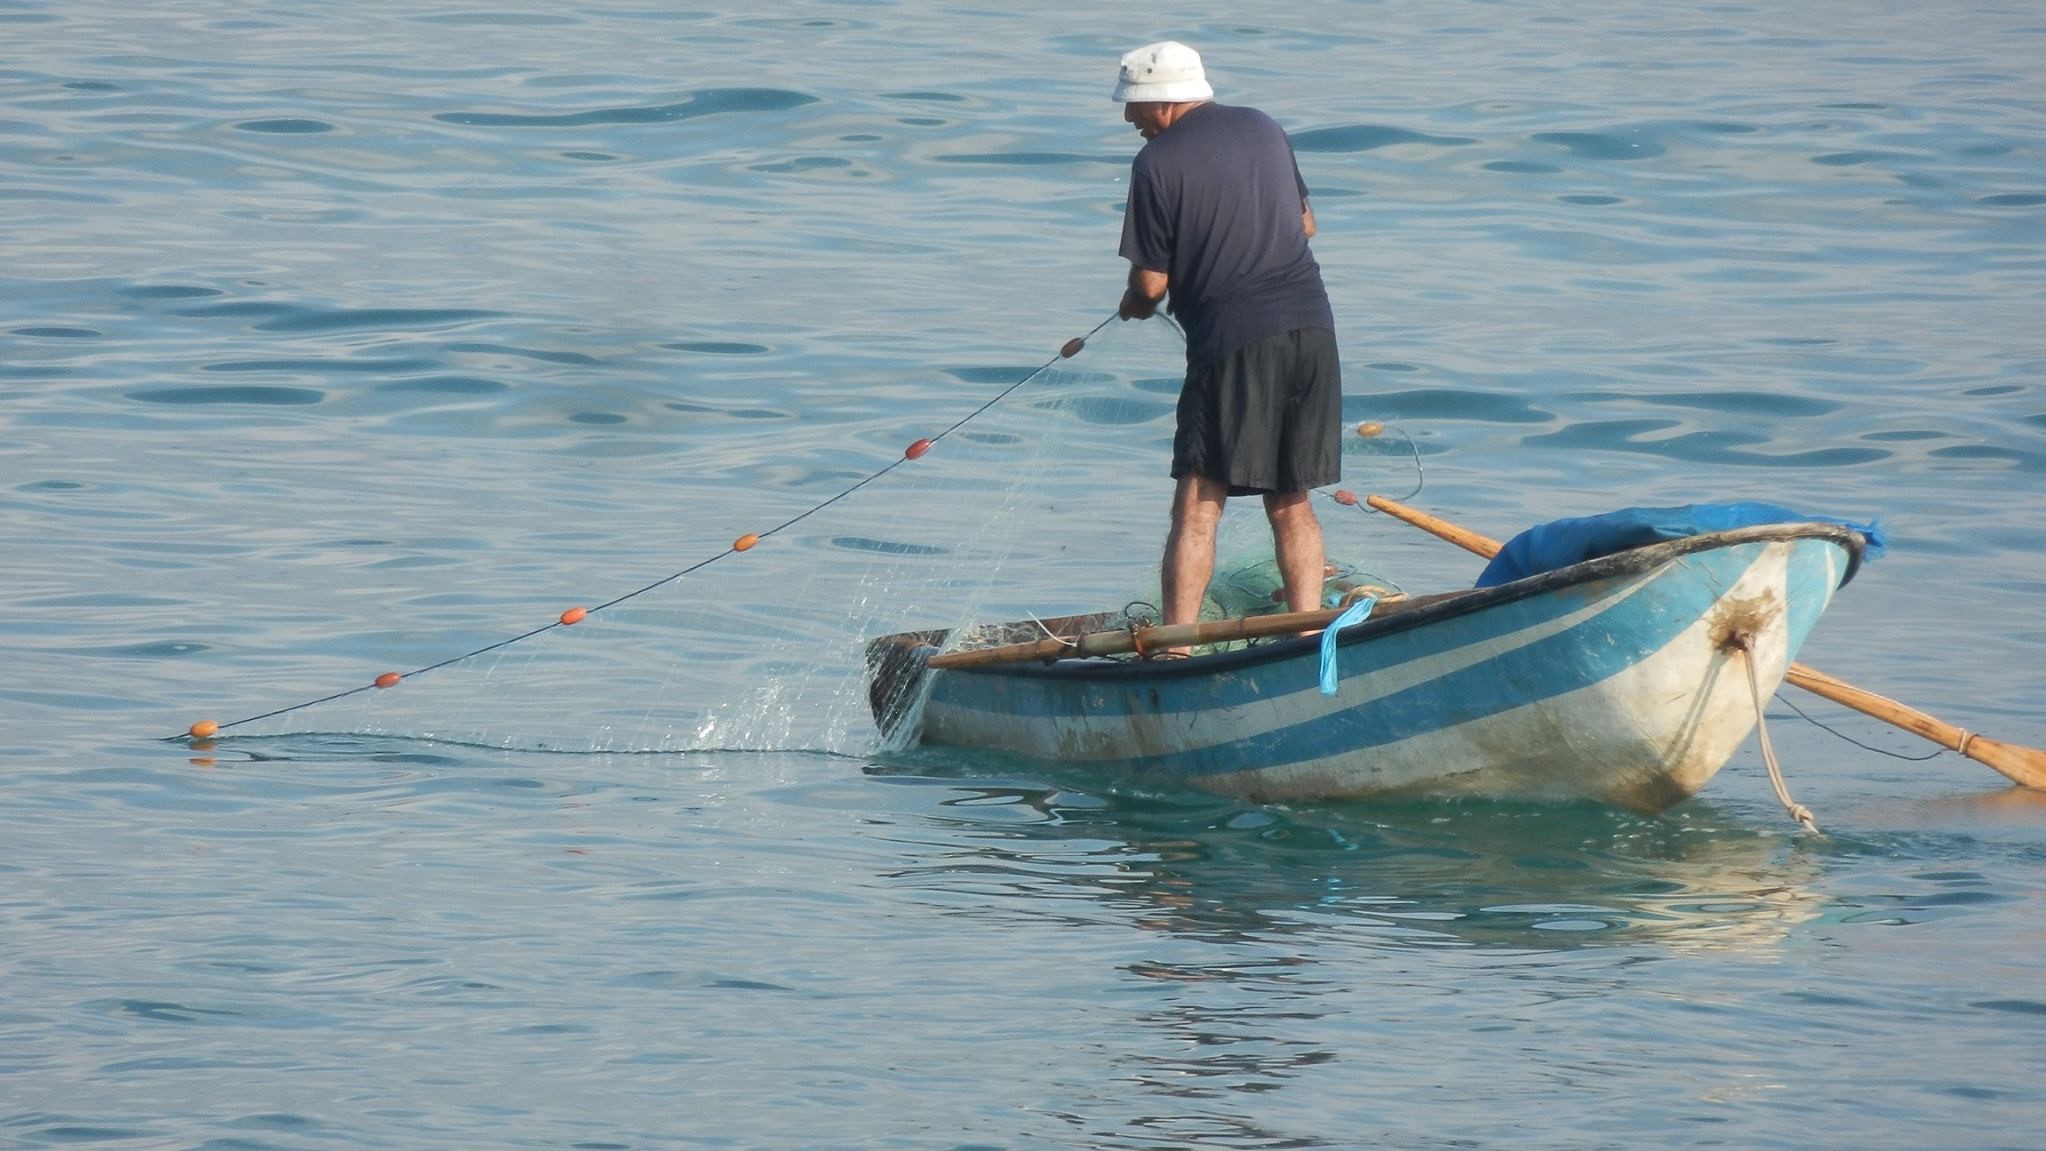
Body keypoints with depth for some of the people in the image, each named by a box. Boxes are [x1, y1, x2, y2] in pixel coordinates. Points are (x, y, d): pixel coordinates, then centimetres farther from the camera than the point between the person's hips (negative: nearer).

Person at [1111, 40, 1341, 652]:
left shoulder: (1158, 162, -5)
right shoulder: (1264, 129, 14)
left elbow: (1151, 283, -4)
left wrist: (1135, 304, 17)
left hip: (1233, 337, -6)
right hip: (1313, 326, 6)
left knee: (1198, 505, -4)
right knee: (1291, 503, 12)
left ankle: (1178, 645, -10)